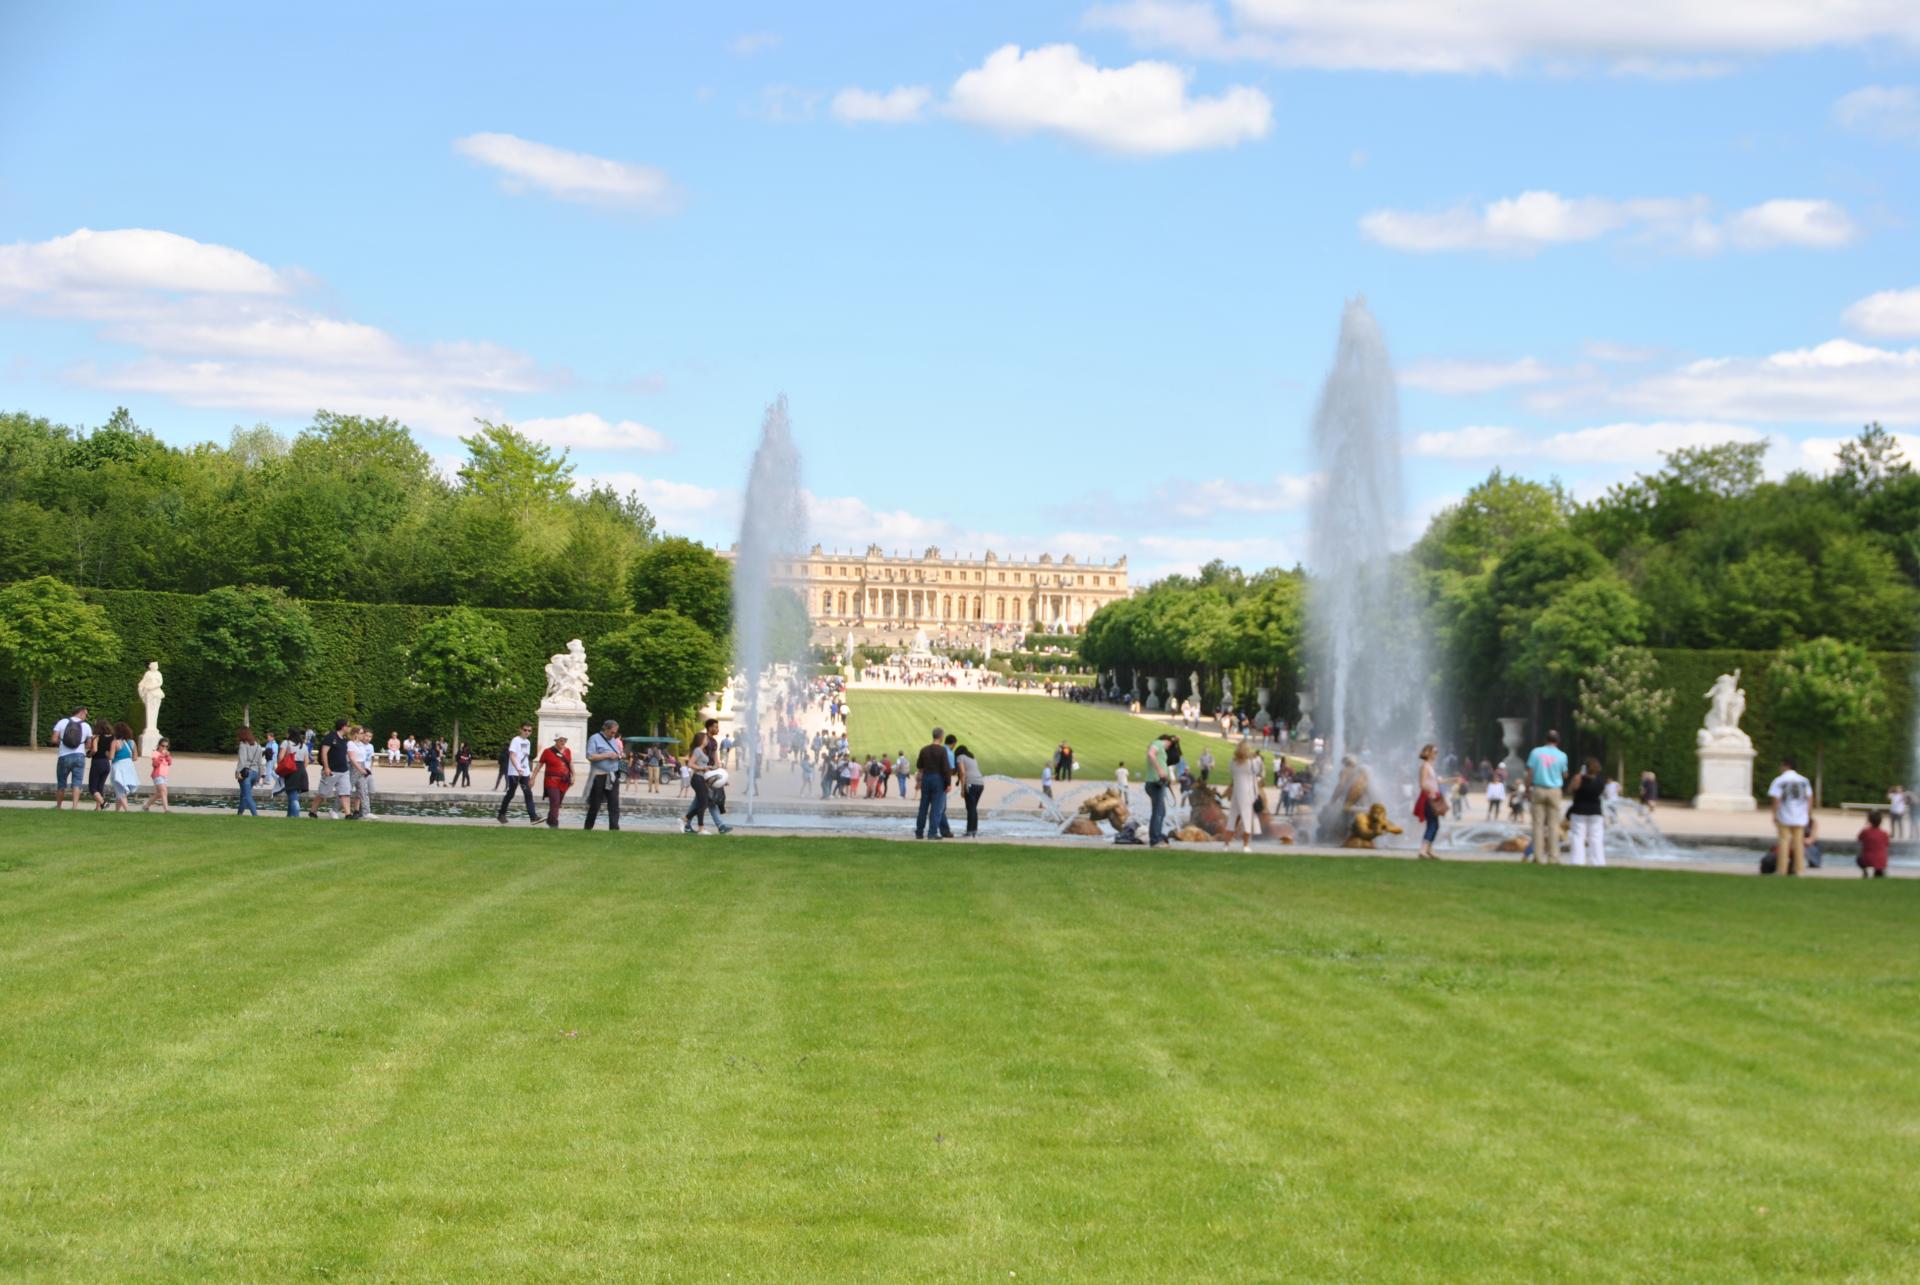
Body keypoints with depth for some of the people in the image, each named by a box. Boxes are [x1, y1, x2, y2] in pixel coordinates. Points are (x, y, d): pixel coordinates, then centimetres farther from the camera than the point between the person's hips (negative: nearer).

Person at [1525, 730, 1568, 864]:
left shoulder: (1536, 752, -3)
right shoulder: (1561, 755, -3)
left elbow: (1530, 773, -3)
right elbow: (1564, 775, 7)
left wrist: (1527, 790, 5)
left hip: (1538, 790, 0)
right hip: (1554, 791, 0)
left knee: (1538, 824, 3)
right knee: (1553, 825, 3)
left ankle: (1539, 856, 1)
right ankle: (1553, 857, -1)